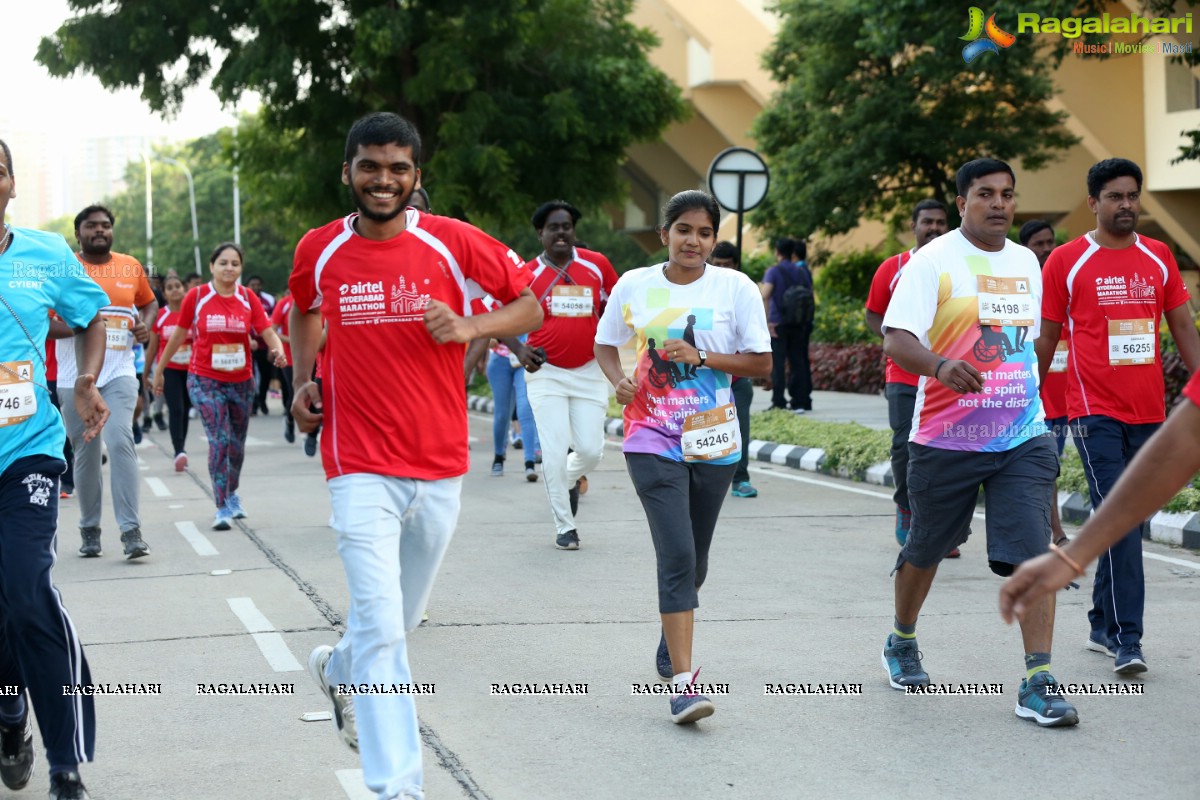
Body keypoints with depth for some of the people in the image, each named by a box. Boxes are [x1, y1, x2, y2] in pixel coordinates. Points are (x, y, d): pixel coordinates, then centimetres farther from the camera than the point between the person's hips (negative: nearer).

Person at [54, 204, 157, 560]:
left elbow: (150, 302, 25)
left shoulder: (131, 267, 8)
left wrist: (146, 324, 3)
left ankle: (131, 530, -17)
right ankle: (89, 530, 21)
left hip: (119, 373, 0)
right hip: (75, 376, 0)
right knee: (85, 454, 6)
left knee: (120, 441, -17)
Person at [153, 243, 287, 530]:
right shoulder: (197, 296, -4)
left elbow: (268, 333, -5)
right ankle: (222, 508, -10)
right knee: (220, 440, -15)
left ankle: (232, 493, 41)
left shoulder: (248, 298, 1)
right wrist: (160, 370, 12)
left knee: (237, 442, 14)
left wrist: (278, 349, -28)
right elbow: (178, 336, 6)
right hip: (205, 380, -3)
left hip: (241, 381, 3)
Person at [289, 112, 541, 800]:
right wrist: (303, 378, 8)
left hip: (441, 466, 2)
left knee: (404, 617, 17)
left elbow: (530, 305, 3)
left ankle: (339, 669, 50)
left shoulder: (454, 244, -5)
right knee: (382, 628, -12)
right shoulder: (319, 251, 0)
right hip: (362, 469, -2)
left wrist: (469, 326, -15)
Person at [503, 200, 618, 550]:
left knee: (591, 449, -1)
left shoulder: (596, 265, 1)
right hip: (547, 373, -2)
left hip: (589, 372, 2)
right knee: (554, 452, -6)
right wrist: (519, 349, -11)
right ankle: (565, 526, 7)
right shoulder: (527, 274, -3)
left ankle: (570, 480, 35)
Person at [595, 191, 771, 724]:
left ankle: (671, 641, 41)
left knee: (694, 559, 14)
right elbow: (604, 345, 15)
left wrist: (701, 357, -14)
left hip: (714, 441, 2)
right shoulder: (633, 285, 2)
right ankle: (683, 681, -18)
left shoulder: (736, 288, 0)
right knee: (677, 555, -15)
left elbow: (762, 363, -1)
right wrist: (619, 379, -6)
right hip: (651, 440, -2)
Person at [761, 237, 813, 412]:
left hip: (778, 324, -5)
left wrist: (767, 321, -19)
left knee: (777, 365, -3)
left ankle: (778, 403, -8)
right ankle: (799, 402, 8)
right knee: (797, 363, 8)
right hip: (798, 324, 5)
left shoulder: (774, 271, -8)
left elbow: (765, 296, -21)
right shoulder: (801, 272, 8)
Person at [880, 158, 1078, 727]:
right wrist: (940, 366, -37)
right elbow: (895, 340, -18)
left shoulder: (1027, 263, 11)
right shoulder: (933, 261, -7)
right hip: (945, 439, -3)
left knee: (1032, 552, -11)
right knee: (925, 549, 13)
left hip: (1022, 439, 3)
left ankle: (1038, 681, -11)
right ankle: (902, 643, 39)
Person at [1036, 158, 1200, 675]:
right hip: (1095, 412, -4)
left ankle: (1103, 626, 24)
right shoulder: (1066, 261, -2)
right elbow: (1046, 337, 4)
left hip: (1149, 412, 5)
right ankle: (1126, 642, -13)